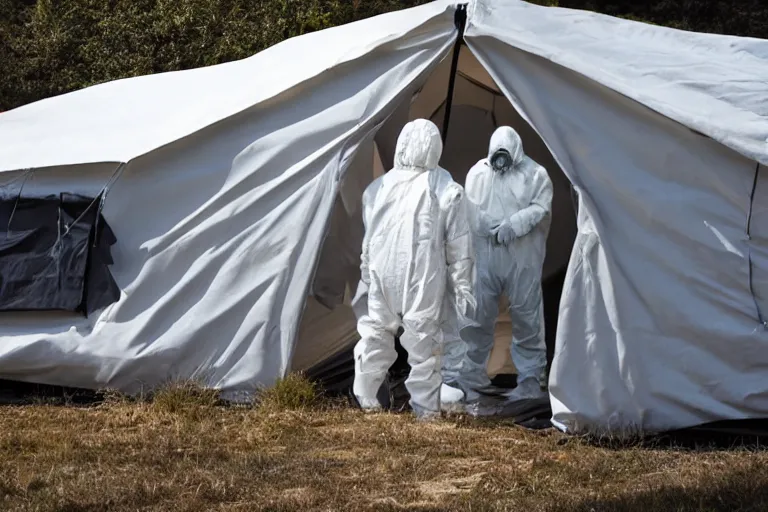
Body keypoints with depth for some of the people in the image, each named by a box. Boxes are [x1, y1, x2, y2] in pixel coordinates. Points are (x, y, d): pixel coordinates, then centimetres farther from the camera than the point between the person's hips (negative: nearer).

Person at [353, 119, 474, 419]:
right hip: (425, 282, -3)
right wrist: (462, 287, 3)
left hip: (383, 278, 3)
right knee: (423, 341, 4)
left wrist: (366, 271, 26)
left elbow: (368, 239, 12)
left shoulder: (378, 188, 1)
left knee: (376, 334, 16)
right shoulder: (448, 192, -7)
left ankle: (365, 399, 20)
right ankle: (426, 408, 8)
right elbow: (459, 247, -3)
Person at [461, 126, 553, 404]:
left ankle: (531, 378, 14)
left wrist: (514, 224, -18)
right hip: (484, 256, 2)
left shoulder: (535, 174, 2)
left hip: (523, 258, -2)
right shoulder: (477, 172, 7)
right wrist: (496, 227, -12)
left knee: (526, 317, 3)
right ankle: (471, 377, 13)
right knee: (477, 315, 3)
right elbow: (470, 211, 2)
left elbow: (540, 208, -5)